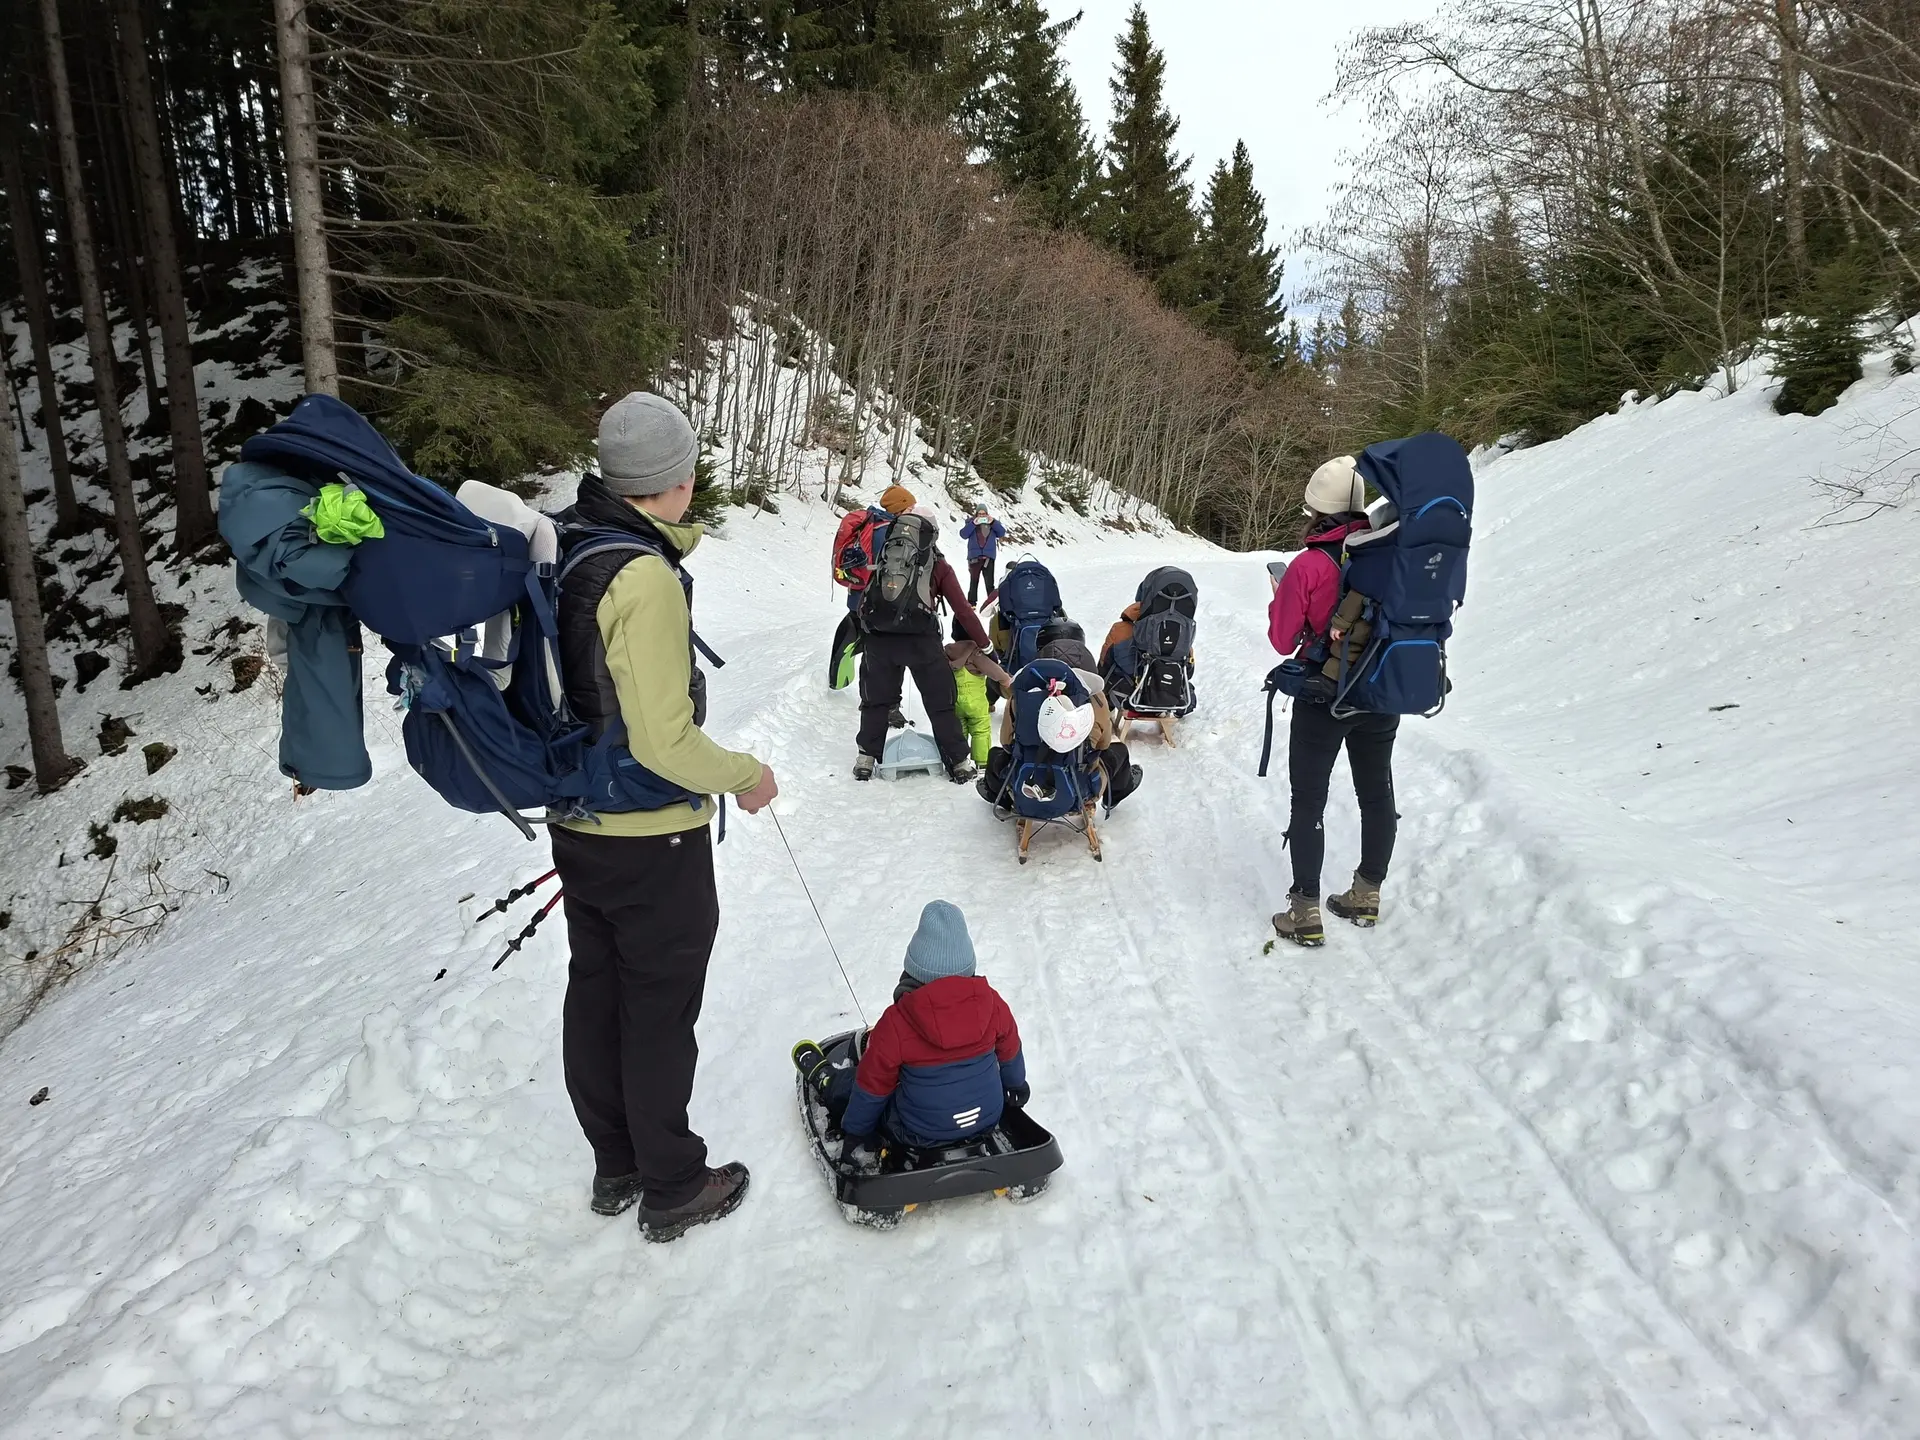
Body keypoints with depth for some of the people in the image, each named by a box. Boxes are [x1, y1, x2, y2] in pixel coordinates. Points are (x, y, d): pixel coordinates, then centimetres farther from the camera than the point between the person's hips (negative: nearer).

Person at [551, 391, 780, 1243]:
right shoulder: (646, 577, -25)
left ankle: (615, 1165, 38)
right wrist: (746, 777, -11)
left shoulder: (560, 547, -1)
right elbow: (663, 740, -26)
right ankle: (672, 1189, 27)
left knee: (596, 991, 19)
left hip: (576, 825, 8)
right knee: (660, 1011, 8)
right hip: (654, 840, -8)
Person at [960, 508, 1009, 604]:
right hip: (974, 556, 0)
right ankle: (971, 603, 9)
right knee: (974, 581, 5)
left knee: (990, 582, -4)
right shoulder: (971, 522, 7)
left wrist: (993, 522, -10)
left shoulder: (993, 523, 11)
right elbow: (963, 534, -7)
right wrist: (973, 524, -15)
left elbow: (1002, 533, 0)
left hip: (989, 557, 0)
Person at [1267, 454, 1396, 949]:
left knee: (1308, 801, 4)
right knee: (1376, 793, 17)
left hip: (1323, 699, -4)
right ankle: (1367, 894, 30)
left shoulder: (1309, 566, -18)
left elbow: (1283, 639, -8)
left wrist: (1281, 599, 8)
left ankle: (1305, 912, 5)